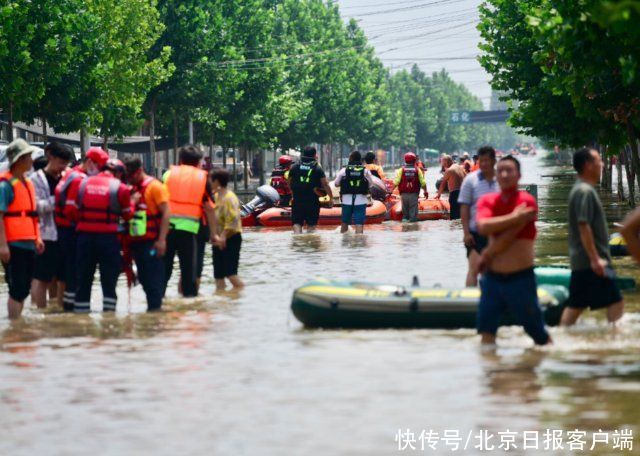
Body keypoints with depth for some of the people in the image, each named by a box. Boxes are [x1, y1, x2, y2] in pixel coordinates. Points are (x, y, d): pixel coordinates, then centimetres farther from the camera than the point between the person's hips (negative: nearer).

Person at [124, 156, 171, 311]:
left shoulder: (154, 186, -6)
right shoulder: (132, 189, 15)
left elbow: (165, 213, -13)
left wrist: (161, 239, -19)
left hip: (151, 242, -8)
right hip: (136, 241, 8)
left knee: (154, 279, -6)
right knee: (143, 278, 9)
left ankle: (155, 308, -4)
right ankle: (152, 307, 15)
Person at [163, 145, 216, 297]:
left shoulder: (169, 174, 10)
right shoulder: (203, 178, 8)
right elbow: (209, 207, 4)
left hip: (166, 226, 1)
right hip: (189, 227, -1)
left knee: (164, 264, 9)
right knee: (189, 266, 4)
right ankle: (190, 294, 3)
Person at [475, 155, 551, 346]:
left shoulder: (526, 201, -7)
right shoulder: (487, 201, 6)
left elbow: (510, 236, -14)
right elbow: (483, 227, -15)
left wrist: (487, 255, -3)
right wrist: (514, 217, -20)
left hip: (520, 278, -4)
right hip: (493, 277, 4)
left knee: (539, 334, 3)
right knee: (486, 330, 1)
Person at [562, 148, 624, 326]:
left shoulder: (581, 189, 16)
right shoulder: (585, 191, -15)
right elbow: (584, 227, -22)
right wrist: (595, 259, -24)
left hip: (581, 262, 10)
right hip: (590, 262, -10)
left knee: (576, 305, 11)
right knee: (616, 302, -7)